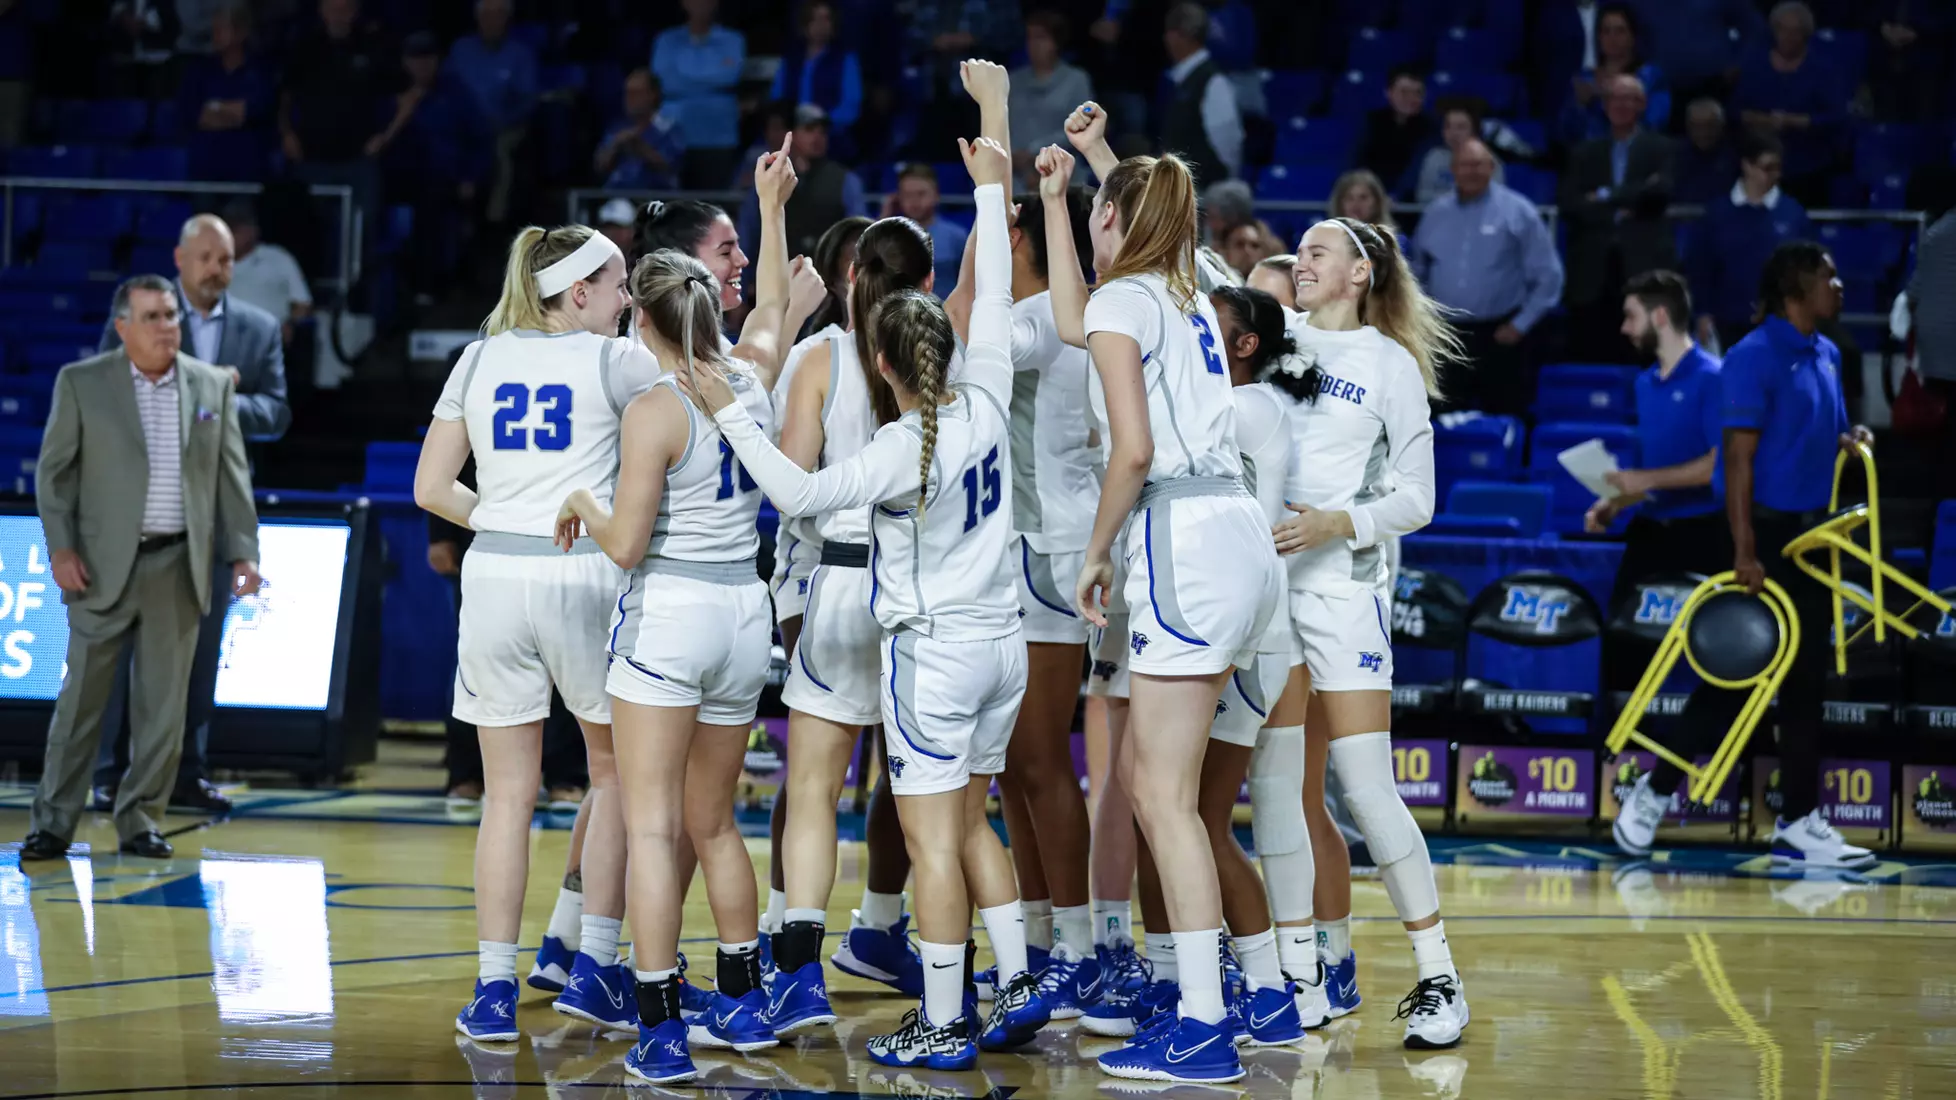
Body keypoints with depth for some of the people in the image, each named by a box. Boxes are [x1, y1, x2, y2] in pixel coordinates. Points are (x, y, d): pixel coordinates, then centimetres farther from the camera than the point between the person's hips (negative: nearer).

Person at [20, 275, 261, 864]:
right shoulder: (81, 383, 1)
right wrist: (60, 548, -9)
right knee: (81, 697, 0)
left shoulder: (213, 386, 8)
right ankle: (53, 823, 6)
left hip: (180, 566, 2)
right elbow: (54, 470, 1)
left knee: (163, 702, 3)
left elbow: (232, 475, 9)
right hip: (104, 565, -2)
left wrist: (243, 551, 2)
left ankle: (141, 821, 12)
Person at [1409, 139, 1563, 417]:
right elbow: (1417, 272, 20)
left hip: (1498, 336, -3)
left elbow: (1548, 276, -3)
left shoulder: (1517, 212, -4)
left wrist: (1520, 325, -7)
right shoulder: (1436, 213, 9)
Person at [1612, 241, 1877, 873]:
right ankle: (1655, 792, 11)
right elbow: (1739, 458, -17)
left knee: (1806, 680, 6)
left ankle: (1798, 823, 9)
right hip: (1767, 532, -8)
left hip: (1811, 534, 8)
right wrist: (1744, 552, -21)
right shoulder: (1754, 358, -13)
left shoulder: (1826, 355, 12)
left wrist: (1851, 441, 1)